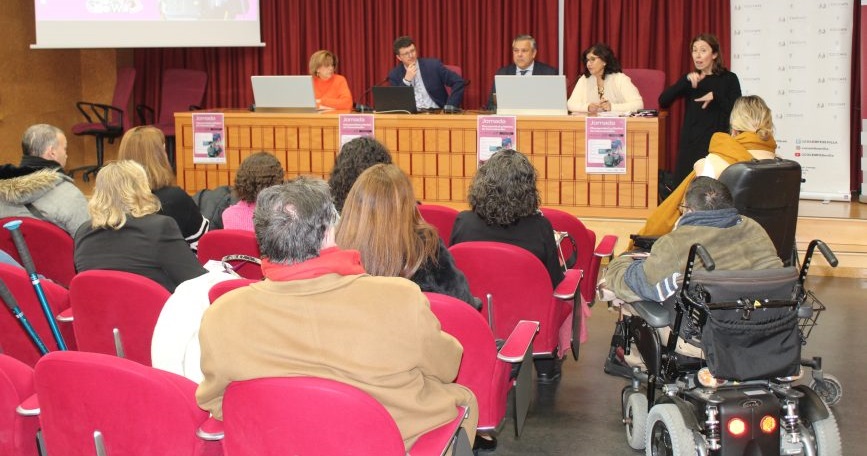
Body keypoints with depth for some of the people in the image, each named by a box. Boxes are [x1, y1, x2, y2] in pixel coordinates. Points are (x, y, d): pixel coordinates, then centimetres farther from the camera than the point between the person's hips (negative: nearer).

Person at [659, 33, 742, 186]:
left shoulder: (728, 79, 2)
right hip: (690, 144, 4)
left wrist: (716, 96, -19)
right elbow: (663, 101, 0)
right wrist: (686, 80, -11)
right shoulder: (690, 79, 14)